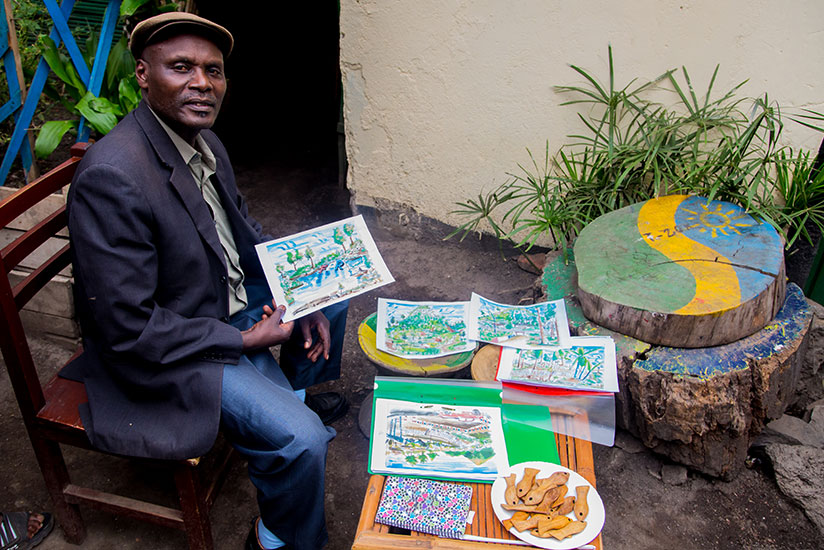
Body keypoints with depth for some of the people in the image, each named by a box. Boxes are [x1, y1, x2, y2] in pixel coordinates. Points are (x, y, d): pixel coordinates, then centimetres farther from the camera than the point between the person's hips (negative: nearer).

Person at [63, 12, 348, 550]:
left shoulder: (204, 141, -2)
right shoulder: (111, 177, -30)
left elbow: (244, 228, 14)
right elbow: (129, 332, -29)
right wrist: (243, 339, -19)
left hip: (232, 298, 10)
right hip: (166, 353, -9)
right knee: (301, 440, -22)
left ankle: (300, 394, 41)